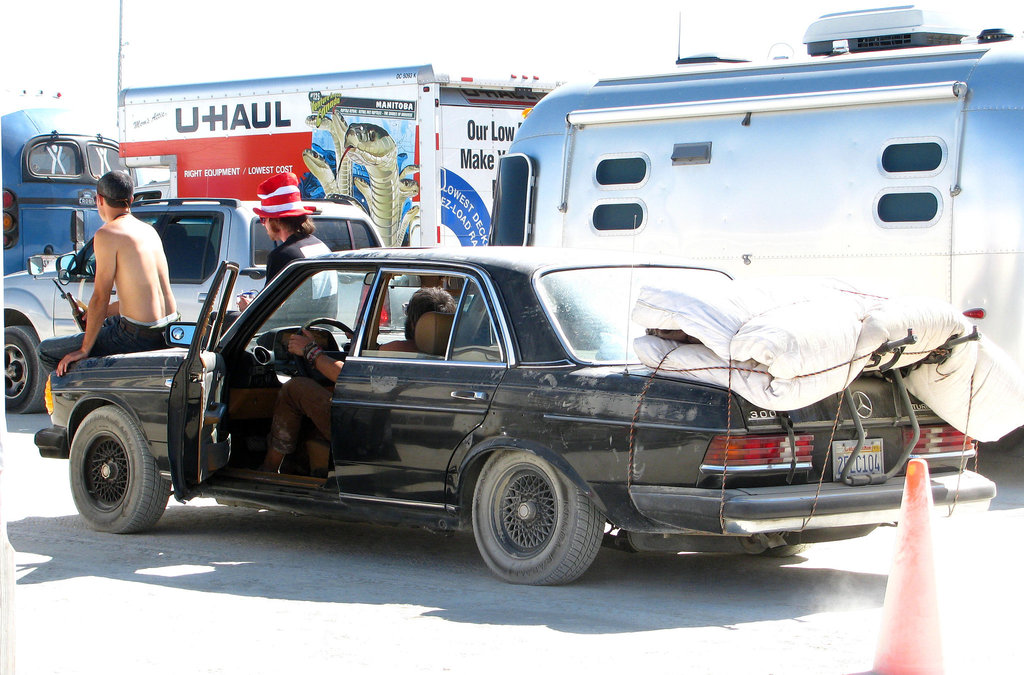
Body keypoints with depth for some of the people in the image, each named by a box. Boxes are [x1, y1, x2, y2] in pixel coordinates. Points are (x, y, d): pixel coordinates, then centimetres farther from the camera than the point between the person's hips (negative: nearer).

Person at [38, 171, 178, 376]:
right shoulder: (149, 230, 12)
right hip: (166, 330, 9)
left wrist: (84, 350, -7)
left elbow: (100, 297, -13)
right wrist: (104, 312, 28)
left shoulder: (108, 234, -13)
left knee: (46, 351, 1)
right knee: (105, 322, 38)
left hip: (138, 336, -8)